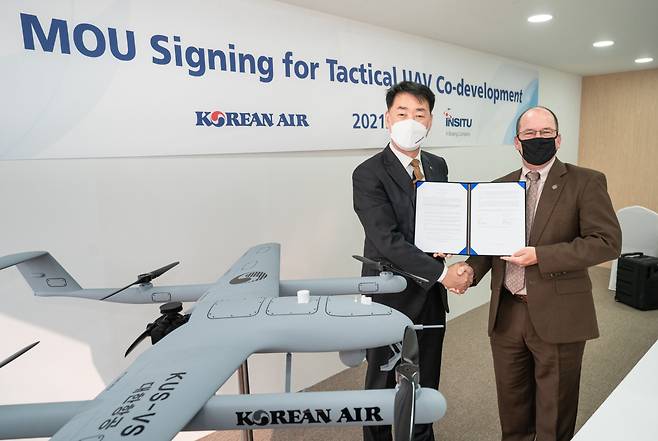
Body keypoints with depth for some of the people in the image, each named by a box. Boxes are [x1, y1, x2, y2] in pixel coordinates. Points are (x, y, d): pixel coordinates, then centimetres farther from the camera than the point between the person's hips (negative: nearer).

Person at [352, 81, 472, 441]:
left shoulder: (438, 166, 5)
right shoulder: (368, 174, -17)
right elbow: (388, 241, -23)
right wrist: (442, 273, -22)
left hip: (431, 296, 6)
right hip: (390, 298, -6)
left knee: (426, 382, 23)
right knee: (382, 384, 15)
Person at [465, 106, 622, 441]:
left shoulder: (586, 182, -5)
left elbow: (607, 242, -12)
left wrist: (541, 256, -20)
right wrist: (471, 268, -10)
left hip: (557, 316, -3)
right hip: (506, 313, 4)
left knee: (554, 411, 14)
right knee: (511, 401, 20)